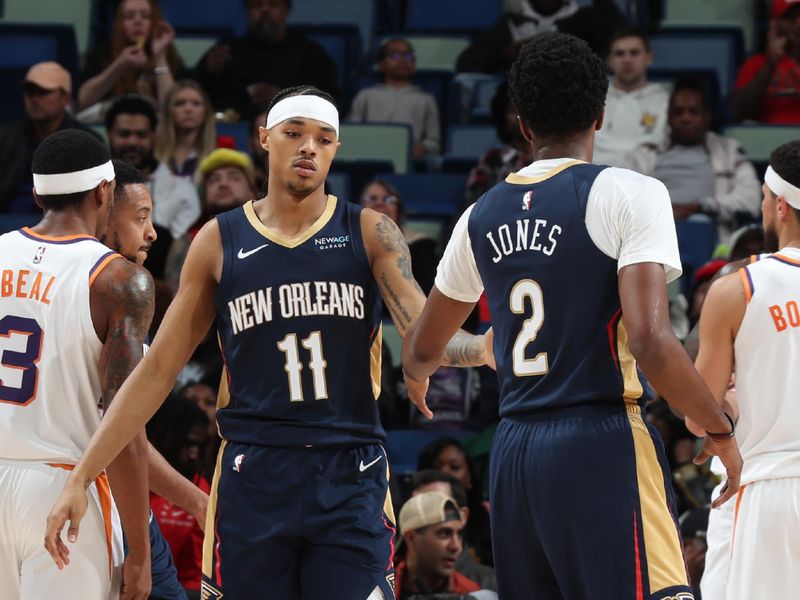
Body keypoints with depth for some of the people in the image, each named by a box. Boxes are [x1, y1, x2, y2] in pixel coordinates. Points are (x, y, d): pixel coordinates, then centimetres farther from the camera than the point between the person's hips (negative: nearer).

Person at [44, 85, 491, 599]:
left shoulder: (370, 234, 4)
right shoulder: (219, 242, 6)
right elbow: (158, 370, 8)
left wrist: (482, 348, -31)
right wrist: (81, 478, 3)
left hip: (350, 478, -1)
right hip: (254, 476, 1)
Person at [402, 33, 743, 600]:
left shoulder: (483, 215, 12)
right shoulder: (628, 194, -6)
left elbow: (421, 351, 24)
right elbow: (650, 341, -18)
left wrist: (419, 372, 48)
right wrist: (720, 431, -4)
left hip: (514, 449, 6)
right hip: (604, 444, -6)